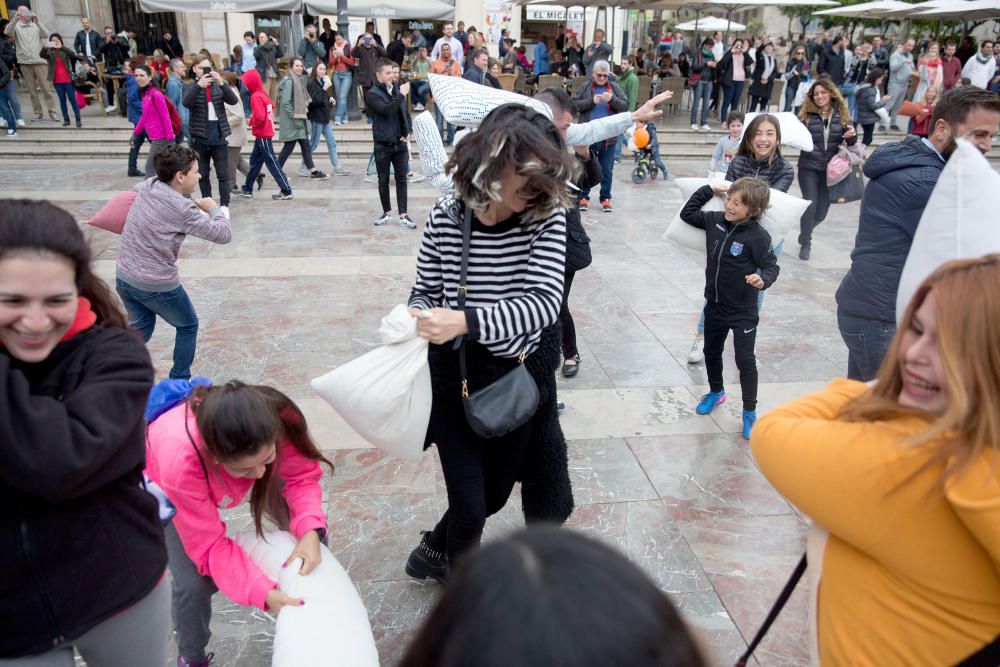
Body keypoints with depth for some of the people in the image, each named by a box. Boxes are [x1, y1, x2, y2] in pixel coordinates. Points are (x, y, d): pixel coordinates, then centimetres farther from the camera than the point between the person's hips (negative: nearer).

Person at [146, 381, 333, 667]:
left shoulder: (277, 419, -40)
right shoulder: (179, 460, -45)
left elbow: (302, 474, -24)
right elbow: (209, 546, -34)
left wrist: (310, 532, -42)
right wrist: (263, 593, -43)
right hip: (162, 488, -3)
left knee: (311, 527, -8)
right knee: (195, 582, -17)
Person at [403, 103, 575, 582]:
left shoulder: (546, 217, -15)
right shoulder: (445, 219, -13)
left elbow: (545, 302, -27)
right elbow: (426, 290, 1)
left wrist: (466, 321, -40)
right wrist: (414, 322, -22)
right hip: (455, 374, -1)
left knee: (494, 495, 19)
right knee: (469, 505, 4)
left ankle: (435, 548, 53)